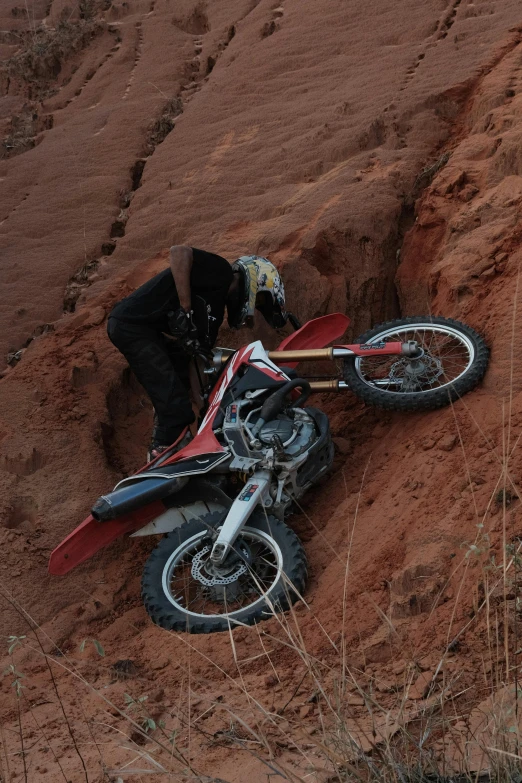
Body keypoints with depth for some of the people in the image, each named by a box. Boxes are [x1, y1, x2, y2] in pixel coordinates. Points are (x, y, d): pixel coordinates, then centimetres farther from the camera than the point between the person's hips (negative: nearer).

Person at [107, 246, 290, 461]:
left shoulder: (216, 307, 18)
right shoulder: (220, 272, -9)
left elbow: (201, 353, 17)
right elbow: (179, 253, -27)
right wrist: (185, 311, -26)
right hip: (134, 325, -10)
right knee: (176, 406, -11)